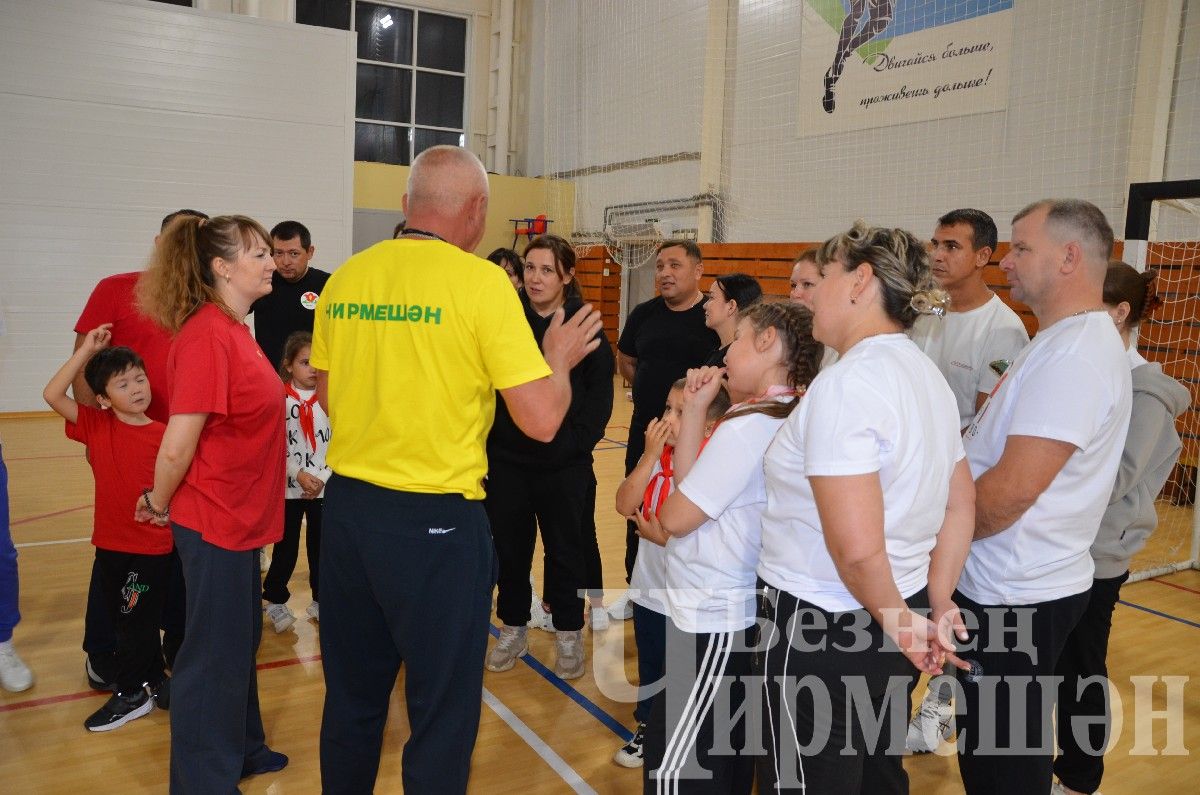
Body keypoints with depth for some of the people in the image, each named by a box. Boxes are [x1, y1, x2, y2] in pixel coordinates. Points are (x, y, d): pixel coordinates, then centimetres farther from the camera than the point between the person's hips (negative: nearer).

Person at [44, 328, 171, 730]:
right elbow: (52, 395, -11)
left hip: (152, 547, -4)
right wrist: (86, 350, -14)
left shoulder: (163, 434, -11)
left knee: (134, 622, 8)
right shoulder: (96, 425, -2)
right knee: (136, 622, 17)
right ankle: (155, 682, 34)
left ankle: (131, 695, 25)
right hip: (110, 543, 4)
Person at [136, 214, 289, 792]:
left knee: (241, 638, 22)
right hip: (214, 520, -9)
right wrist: (158, 504, -6)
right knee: (214, 653, 6)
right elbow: (176, 447, -22)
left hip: (239, 516, 9)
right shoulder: (206, 337, -22)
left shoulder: (233, 331, 8)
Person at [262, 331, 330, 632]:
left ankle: (320, 601, 26)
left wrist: (322, 477, -10)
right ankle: (276, 601, 25)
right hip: (289, 488, -1)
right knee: (286, 549, 7)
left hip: (325, 488, 2)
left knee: (321, 547, 10)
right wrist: (299, 474, -15)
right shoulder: (279, 400, -5)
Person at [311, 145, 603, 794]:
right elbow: (541, 420, -14)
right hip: (436, 520, -6)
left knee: (351, 698, 23)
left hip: (347, 504, 6)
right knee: (442, 714, 12)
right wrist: (560, 356, 4)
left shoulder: (345, 278, 3)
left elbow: (327, 396, 14)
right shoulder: (482, 282, -13)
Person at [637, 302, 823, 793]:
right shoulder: (783, 420, 7)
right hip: (743, 611, 10)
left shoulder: (747, 427, -21)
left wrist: (661, 534, 6)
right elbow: (693, 492, 5)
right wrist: (695, 411, 1)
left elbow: (675, 517, -17)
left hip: (715, 619, -10)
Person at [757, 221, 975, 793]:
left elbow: (857, 548, -27)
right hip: (888, 622, 9)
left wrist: (902, 623, -11)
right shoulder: (926, 373, 6)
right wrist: (936, 606, 12)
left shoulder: (846, 383, -22)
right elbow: (960, 507, 12)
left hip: (823, 628, -9)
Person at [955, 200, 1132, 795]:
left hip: (1014, 597, -10)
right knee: (993, 744, 23)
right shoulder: (1069, 340, 12)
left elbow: (1012, 488, -26)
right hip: (1013, 586, 10)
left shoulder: (1074, 352, -21)